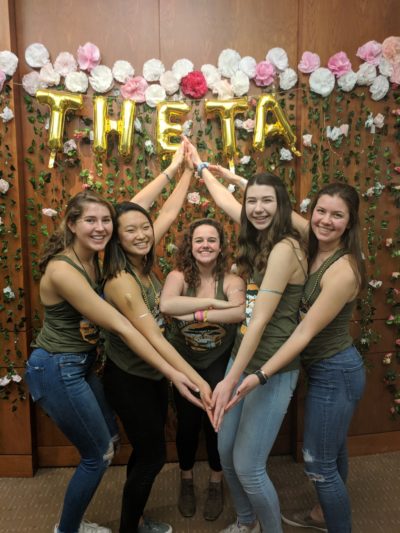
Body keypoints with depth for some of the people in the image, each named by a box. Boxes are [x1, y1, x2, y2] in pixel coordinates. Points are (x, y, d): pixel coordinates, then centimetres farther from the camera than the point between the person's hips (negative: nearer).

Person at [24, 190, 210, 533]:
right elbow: (121, 327, -31)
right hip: (57, 371, -9)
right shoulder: (62, 270, -28)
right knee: (98, 454, 7)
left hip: (80, 365, 9)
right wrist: (172, 373, -29)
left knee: (109, 441, 20)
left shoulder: (92, 258, -2)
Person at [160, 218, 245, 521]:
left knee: (216, 423, 8)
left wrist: (196, 315, -33)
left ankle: (216, 484, 37)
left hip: (219, 364, 0)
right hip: (183, 364, 0)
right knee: (187, 423, 11)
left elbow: (240, 313, -30)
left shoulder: (232, 281, -10)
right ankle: (186, 481, 40)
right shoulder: (178, 277, -10)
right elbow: (166, 306, -32)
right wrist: (213, 303, -32)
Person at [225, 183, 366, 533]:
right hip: (329, 369, 9)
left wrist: (259, 376, -29)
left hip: (335, 373, -9)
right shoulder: (314, 252, -3)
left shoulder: (343, 270, -26)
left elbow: (306, 332, -27)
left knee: (319, 463, 8)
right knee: (332, 450, 28)